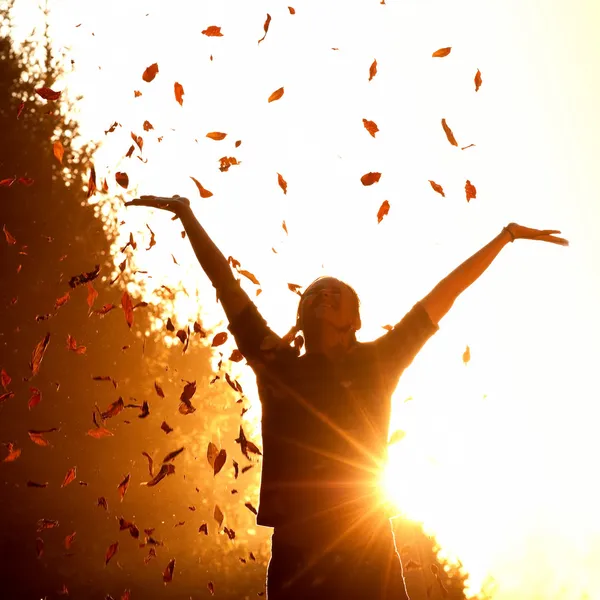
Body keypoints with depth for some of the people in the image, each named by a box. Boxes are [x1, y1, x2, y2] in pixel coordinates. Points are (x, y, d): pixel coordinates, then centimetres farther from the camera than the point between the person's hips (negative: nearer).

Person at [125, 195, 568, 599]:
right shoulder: (277, 363, 10)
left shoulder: (376, 363, 10)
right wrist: (187, 214, 19)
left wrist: (506, 235, 21)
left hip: (368, 553, 0)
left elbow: (446, 292, 15)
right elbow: (226, 282, 15)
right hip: (295, 556, 0)